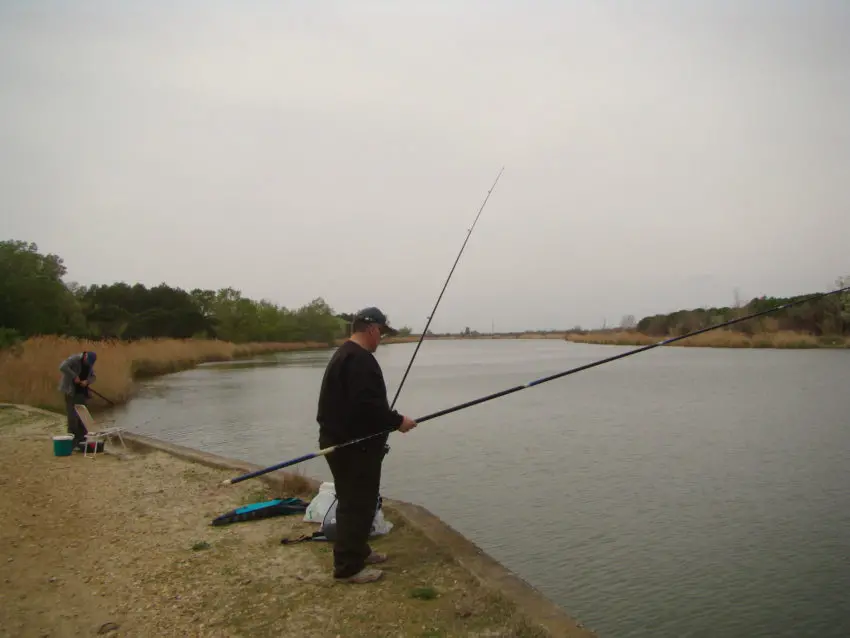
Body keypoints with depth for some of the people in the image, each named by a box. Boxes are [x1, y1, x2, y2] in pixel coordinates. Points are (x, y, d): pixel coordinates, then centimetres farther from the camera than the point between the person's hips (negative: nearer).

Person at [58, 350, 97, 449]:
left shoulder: (90, 364, 5)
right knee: (73, 417, -8)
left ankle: (82, 440, 16)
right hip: (71, 391, -7)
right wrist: (74, 377, -27)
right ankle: (72, 443, -4)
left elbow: (93, 376, 10)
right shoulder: (74, 358, -15)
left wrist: (87, 381, -11)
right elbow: (62, 367, -29)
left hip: (81, 392, 7)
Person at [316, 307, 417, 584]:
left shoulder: (345, 354, 15)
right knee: (357, 504, -2)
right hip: (353, 445, -11)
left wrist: (389, 420, 18)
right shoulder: (360, 359, -21)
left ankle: (358, 551, 33)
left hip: (344, 441, 11)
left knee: (357, 502, 20)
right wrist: (397, 421, -16)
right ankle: (348, 567, 6)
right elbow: (367, 404, -29)